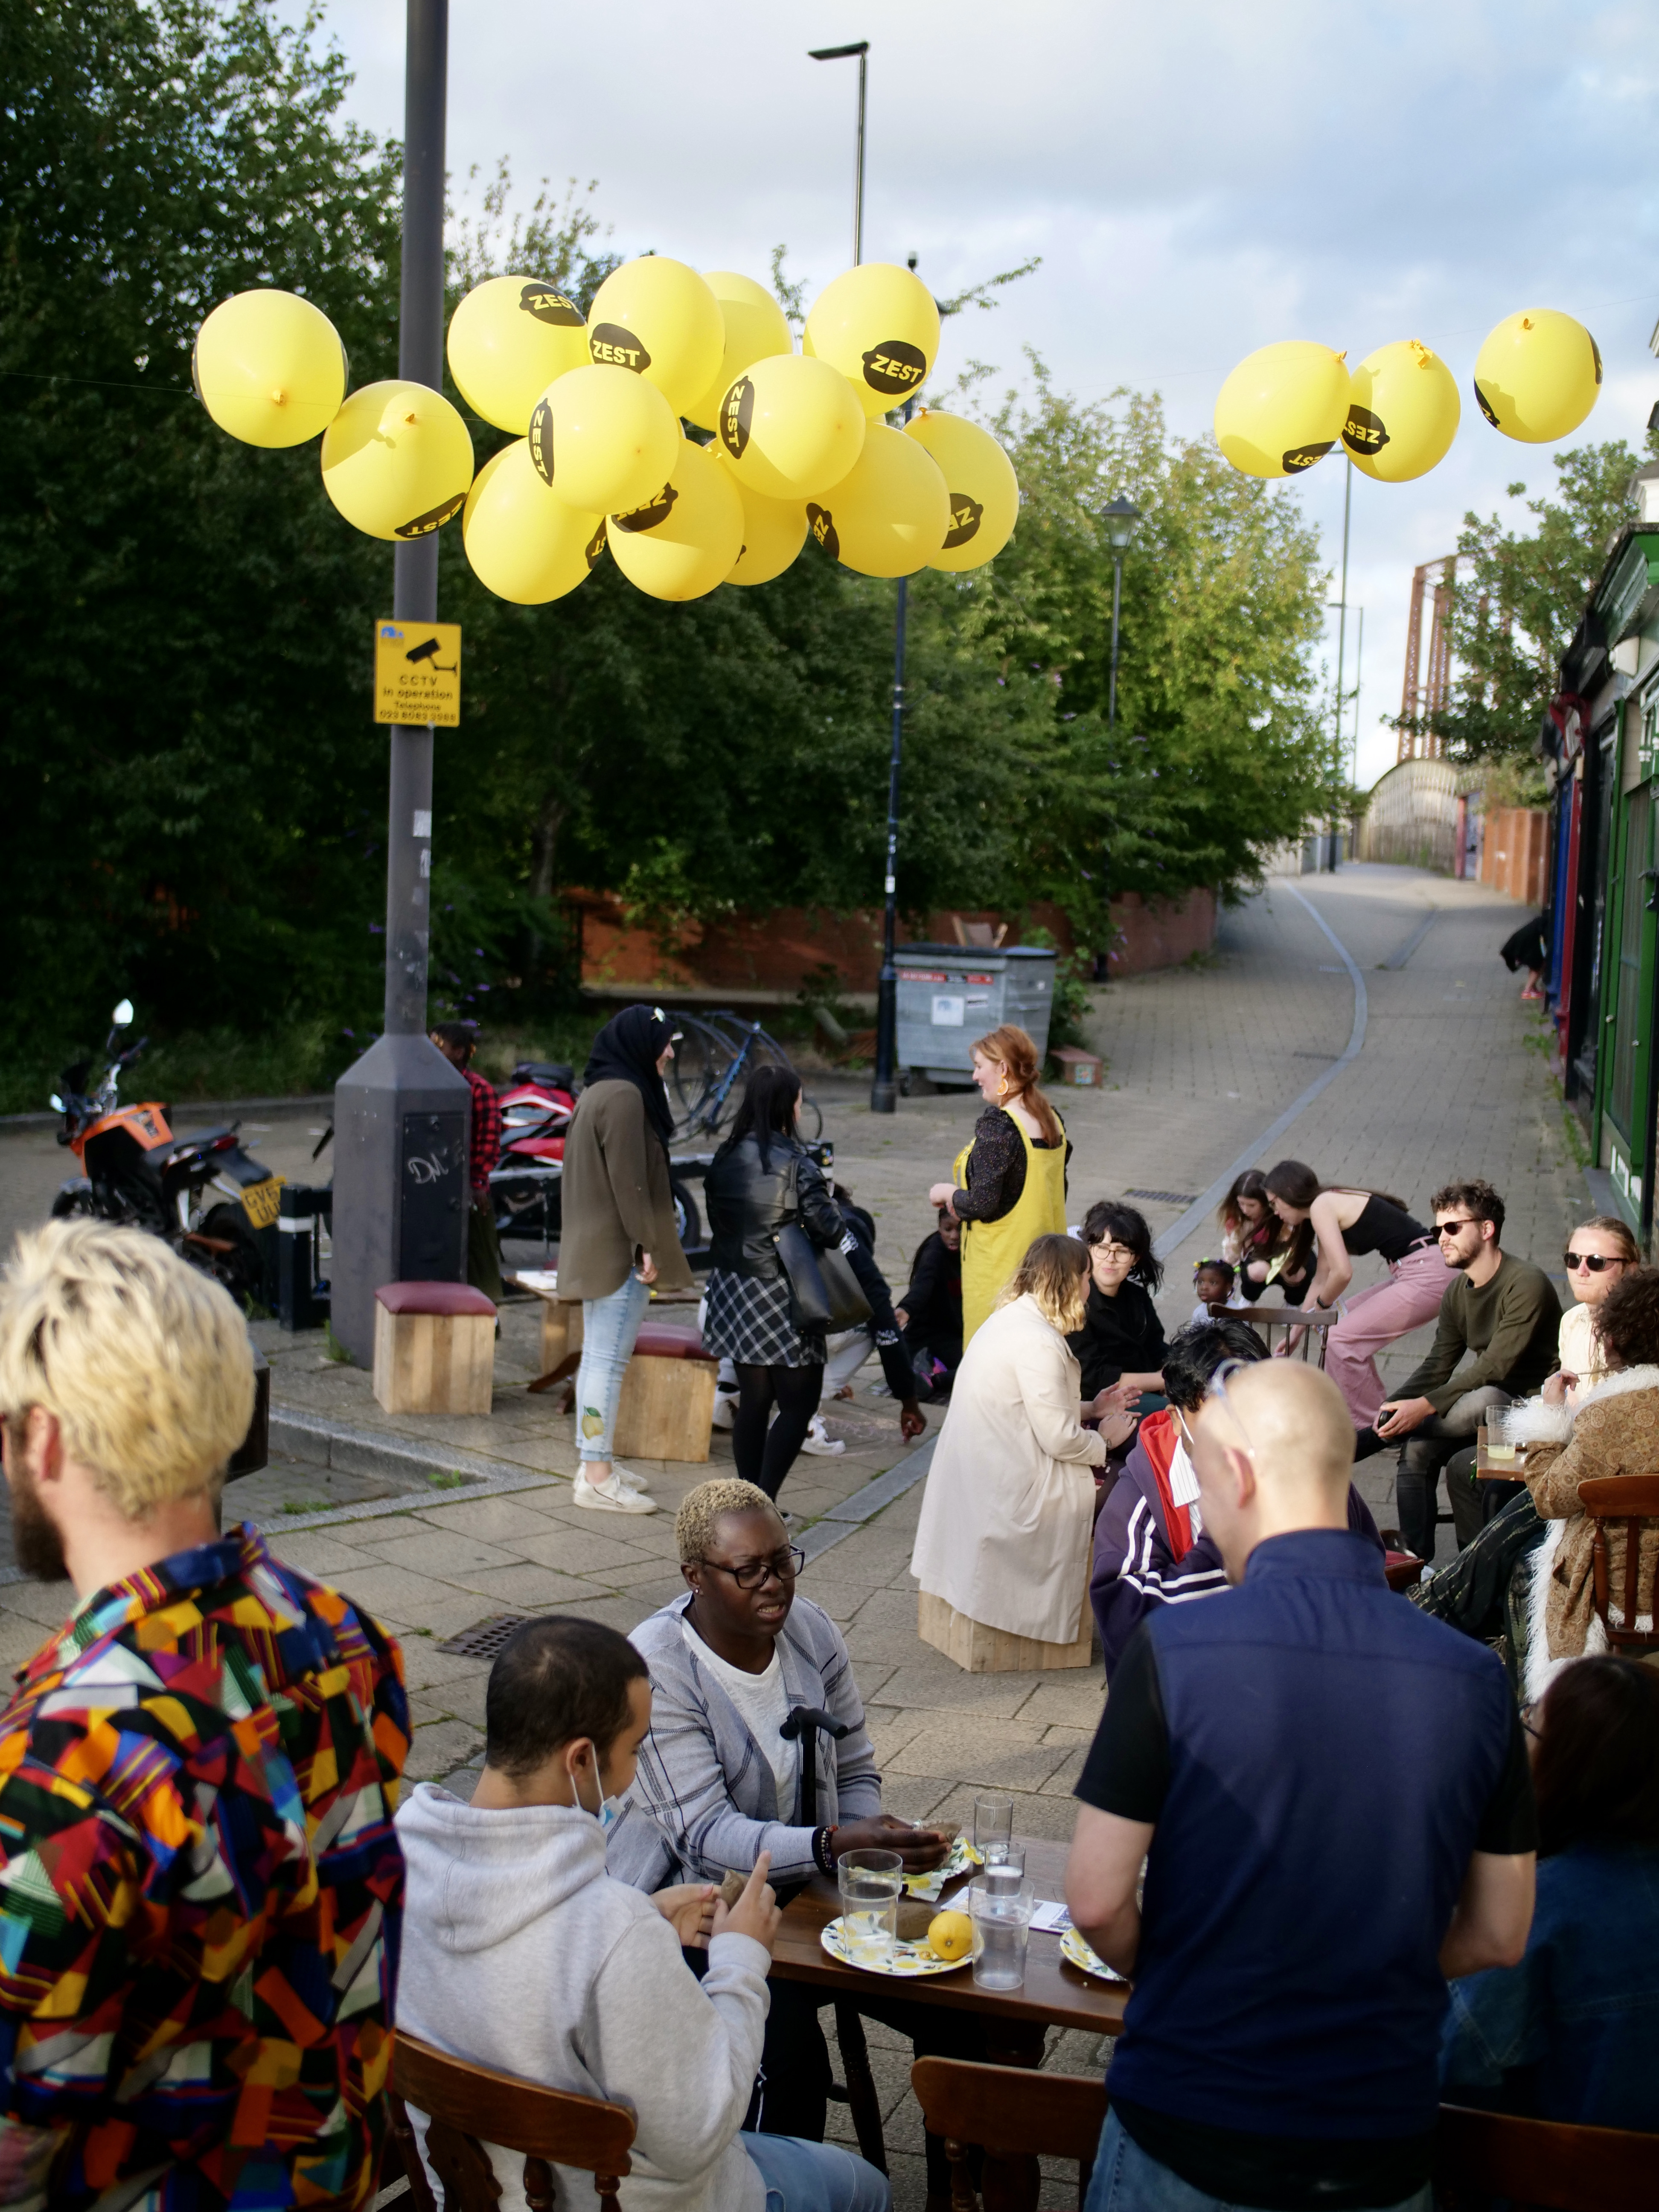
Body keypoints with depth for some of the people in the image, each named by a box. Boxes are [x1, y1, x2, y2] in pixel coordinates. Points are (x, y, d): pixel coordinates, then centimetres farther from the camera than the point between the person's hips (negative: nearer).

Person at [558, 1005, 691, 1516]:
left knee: (598, 1356, 14)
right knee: (609, 1360, -7)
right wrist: (648, 1245, -16)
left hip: (596, 1248, 11)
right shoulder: (624, 1096, -17)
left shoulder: (599, 1092, 14)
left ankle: (593, 1462, 22)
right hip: (619, 1249, -11)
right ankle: (597, 1478, -3)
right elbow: (629, 1181, -20)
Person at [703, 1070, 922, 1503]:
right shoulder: (795, 1165, -15)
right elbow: (831, 1231, -14)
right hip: (781, 1300, -6)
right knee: (799, 1404, 5)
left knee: (753, 1400, 14)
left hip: (732, 1293, 6)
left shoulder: (724, 1159, 4)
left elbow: (718, 1224, 9)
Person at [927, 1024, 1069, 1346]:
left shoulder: (998, 1125, -18)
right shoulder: (1053, 1120, 7)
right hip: (1045, 1257, 8)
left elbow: (981, 1203, -21)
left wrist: (946, 1193, -1)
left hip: (1001, 1262, -8)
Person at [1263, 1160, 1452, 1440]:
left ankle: (1370, 1429, 0)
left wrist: (1321, 1305, 1)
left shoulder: (1322, 1206, -9)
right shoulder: (1331, 1206, 19)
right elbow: (1321, 1278, 27)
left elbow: (1342, 1273, -19)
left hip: (1427, 1277, -10)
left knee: (1341, 1340, -12)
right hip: (1417, 1274, 10)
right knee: (1340, 1320, 20)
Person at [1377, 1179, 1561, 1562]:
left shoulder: (1527, 1283, -18)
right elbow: (1437, 1366, 6)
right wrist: (1396, 1405, -14)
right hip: (1486, 1401, 7)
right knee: (1417, 1450, -17)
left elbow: (1496, 1368, -25)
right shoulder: (1458, 1293, 9)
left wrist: (1425, 1407, -30)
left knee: (1483, 1400, -37)